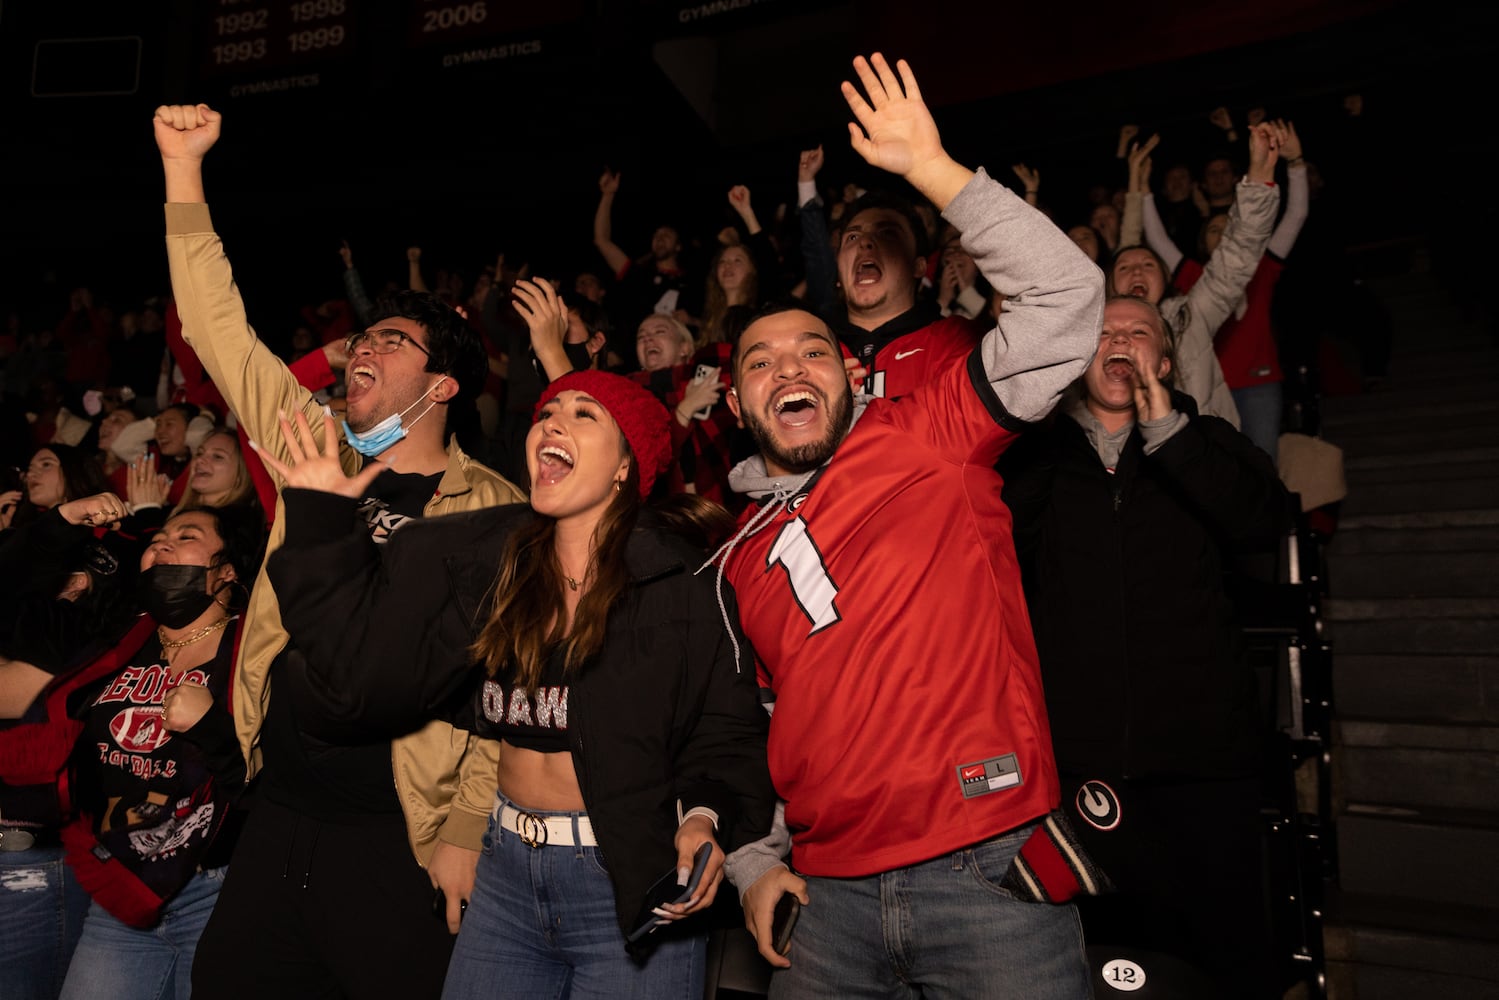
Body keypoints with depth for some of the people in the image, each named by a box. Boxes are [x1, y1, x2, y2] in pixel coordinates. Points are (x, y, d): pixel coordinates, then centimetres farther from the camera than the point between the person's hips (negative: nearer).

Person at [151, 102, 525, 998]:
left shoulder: (494, 509, -7)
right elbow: (218, 326, 7)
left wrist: (467, 832, -13)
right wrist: (183, 164, 4)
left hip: (396, 834, -5)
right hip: (281, 808, 5)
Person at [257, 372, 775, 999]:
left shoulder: (683, 577, -12)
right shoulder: (490, 561, 2)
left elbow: (728, 731, -12)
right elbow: (376, 674, -5)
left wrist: (704, 818, -30)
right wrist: (323, 525, -4)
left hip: (632, 886, -4)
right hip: (507, 878, 5)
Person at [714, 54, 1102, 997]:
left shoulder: (925, 437, -1)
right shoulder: (741, 557, 12)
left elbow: (1064, 295, -10)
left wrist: (931, 167, -12)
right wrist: (756, 866, 10)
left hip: (990, 874, -4)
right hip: (827, 896, 5)